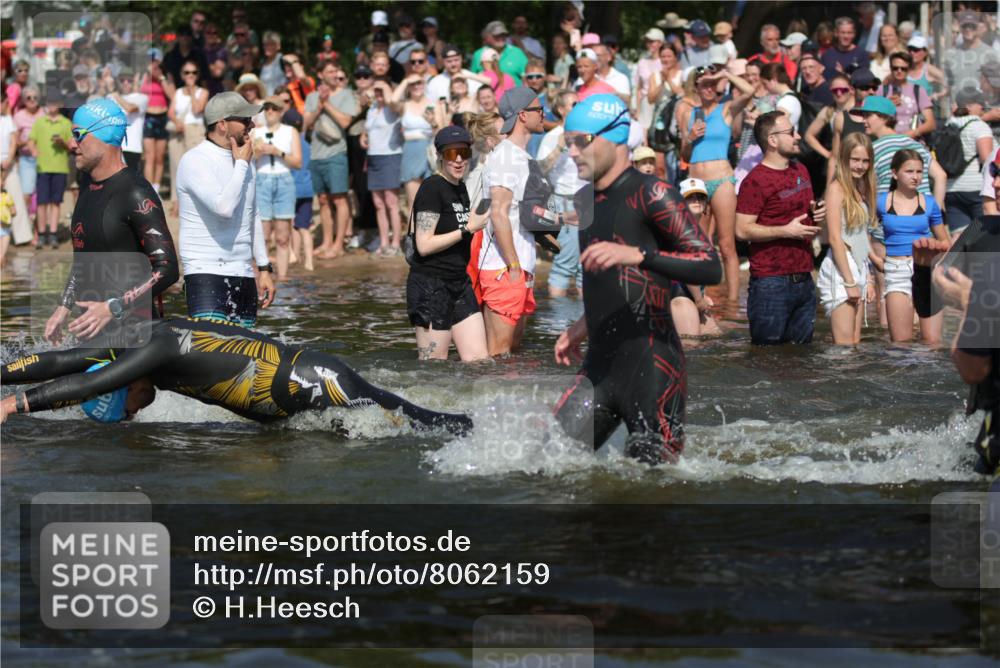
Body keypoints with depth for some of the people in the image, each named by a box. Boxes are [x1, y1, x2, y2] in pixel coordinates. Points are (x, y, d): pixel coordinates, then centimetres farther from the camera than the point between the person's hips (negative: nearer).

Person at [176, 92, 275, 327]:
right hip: (205, 274, -8)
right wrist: (241, 164, -11)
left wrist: (264, 268, 22)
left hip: (243, 275, 8)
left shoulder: (244, 161, 14)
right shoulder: (195, 160, -11)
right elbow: (224, 207, -25)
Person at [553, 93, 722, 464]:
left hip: (651, 367, -8)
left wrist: (638, 254, -28)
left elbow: (711, 267, -19)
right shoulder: (584, 201, 18)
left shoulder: (649, 193, -8)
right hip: (599, 366, 8)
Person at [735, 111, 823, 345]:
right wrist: (787, 231, -19)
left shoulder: (801, 171, 16)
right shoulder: (756, 180, -11)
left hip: (804, 279, 8)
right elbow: (742, 230, -16)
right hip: (771, 283, -8)